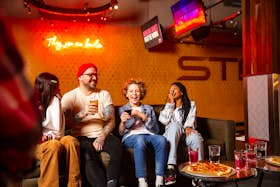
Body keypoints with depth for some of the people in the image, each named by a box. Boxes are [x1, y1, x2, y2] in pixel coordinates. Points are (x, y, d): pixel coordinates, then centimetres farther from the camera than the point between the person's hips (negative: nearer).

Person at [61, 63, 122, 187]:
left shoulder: (104, 94, 11)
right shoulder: (69, 97, 4)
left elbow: (111, 120, 3)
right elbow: (66, 124, -8)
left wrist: (102, 138, -12)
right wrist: (84, 113, -21)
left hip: (101, 135, 2)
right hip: (81, 137, -2)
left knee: (117, 146, -29)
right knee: (88, 156, -34)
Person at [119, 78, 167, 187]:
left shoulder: (149, 108, 23)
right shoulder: (122, 109, 19)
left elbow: (156, 129, 9)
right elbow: (121, 132, 10)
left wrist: (142, 116, -5)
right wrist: (122, 122, -13)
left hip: (149, 134, 2)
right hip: (130, 136, -2)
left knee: (161, 139, -32)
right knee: (140, 139, -38)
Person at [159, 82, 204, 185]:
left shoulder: (191, 104, 17)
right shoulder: (168, 105, 20)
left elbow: (191, 119, -2)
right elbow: (164, 120, 1)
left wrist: (188, 127, -23)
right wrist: (171, 103, 1)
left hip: (186, 132, 0)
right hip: (172, 133, 1)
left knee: (196, 137, -35)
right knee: (174, 124, -35)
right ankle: (171, 167, -47)